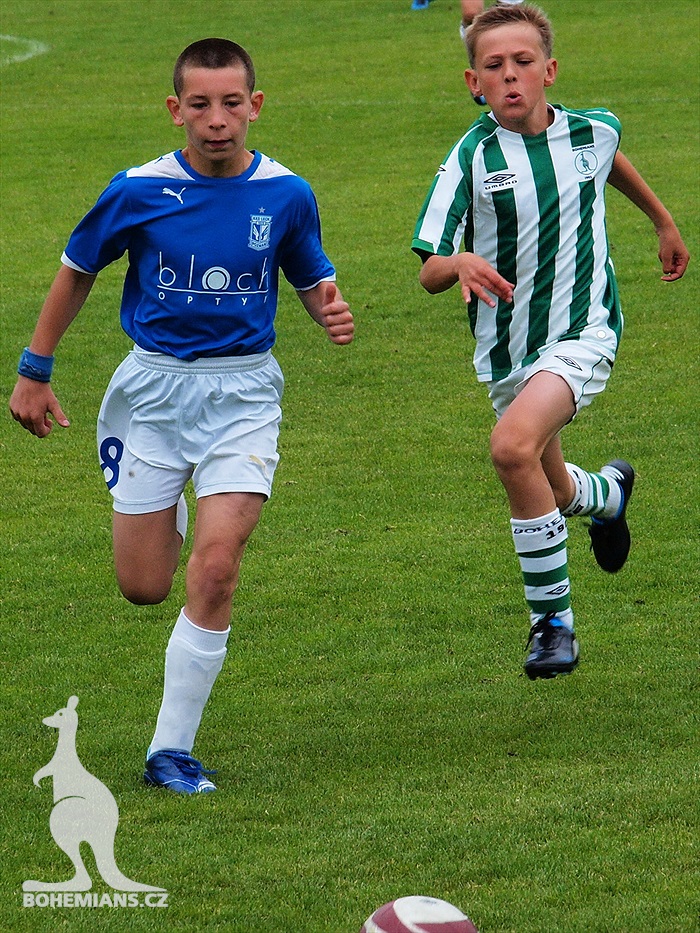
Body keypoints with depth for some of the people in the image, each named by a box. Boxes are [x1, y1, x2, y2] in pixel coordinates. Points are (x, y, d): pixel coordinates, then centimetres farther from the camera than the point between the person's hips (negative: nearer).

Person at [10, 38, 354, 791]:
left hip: (243, 393, 0)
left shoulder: (285, 195, -6)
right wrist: (34, 371, 8)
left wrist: (330, 310, -14)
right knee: (144, 587, 4)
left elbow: (312, 281, 10)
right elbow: (77, 271, 7)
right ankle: (166, 515, 44)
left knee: (215, 568, -16)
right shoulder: (139, 191, -9)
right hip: (154, 386, 1)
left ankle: (171, 751, -6)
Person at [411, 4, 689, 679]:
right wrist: (462, 264, -39)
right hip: (506, 346, 2)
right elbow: (429, 272, -17)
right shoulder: (470, 159, -12)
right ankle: (606, 492, 59)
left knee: (514, 446, -29)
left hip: (581, 331, -2)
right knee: (546, 488, 19)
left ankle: (552, 619, -15)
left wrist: (663, 221, 35)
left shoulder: (591, 132, -5)